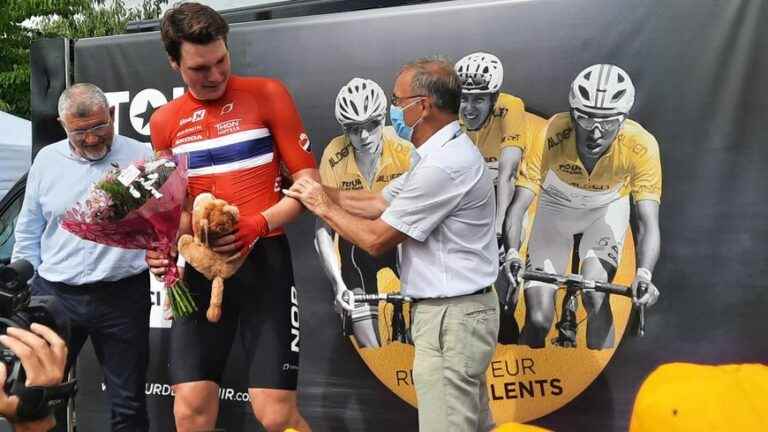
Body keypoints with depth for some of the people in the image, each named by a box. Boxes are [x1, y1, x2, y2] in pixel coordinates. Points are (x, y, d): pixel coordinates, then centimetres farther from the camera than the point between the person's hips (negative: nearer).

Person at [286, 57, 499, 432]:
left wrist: (324, 207, -3)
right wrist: (315, 188, 10)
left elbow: (376, 239, -17)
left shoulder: (444, 166, -22)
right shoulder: (444, 153, 13)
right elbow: (377, 202, 15)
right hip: (457, 310, 11)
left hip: (451, 317, -11)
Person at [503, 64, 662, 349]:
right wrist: (511, 254, -53)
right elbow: (518, 204, -36)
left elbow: (648, 221, -36)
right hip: (557, 208, 0)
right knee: (538, 318, -7)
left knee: (594, 295, -24)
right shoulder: (553, 135, -35)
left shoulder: (640, 146, -33)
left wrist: (644, 275, -52)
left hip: (607, 208, 0)